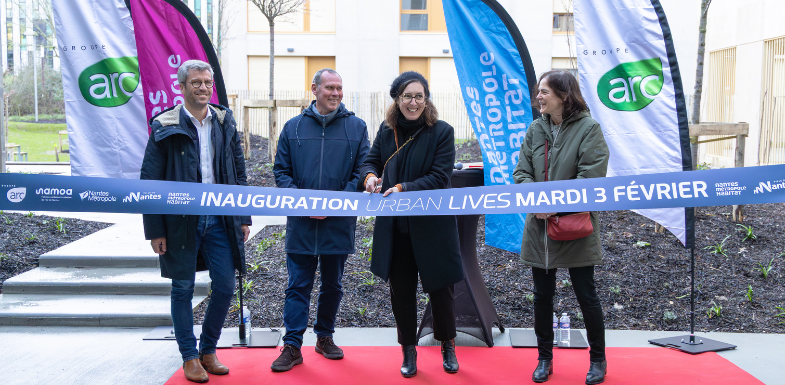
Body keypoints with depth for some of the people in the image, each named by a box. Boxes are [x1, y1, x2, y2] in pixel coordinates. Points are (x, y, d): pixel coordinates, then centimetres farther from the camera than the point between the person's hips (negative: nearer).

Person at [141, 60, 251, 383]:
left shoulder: (224, 122, 8)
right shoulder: (164, 127, -4)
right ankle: (190, 357, 21)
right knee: (183, 289, 6)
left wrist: (243, 217, 7)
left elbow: (238, 173, 12)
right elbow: (150, 181, -4)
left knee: (225, 286, 4)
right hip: (181, 220, -3)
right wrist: (155, 230, -7)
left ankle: (208, 350, 24)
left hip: (220, 219, 3)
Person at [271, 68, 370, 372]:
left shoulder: (356, 127, 3)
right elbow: (281, 171, 5)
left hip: (339, 224, 1)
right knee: (297, 286, 2)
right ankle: (292, 346, 9)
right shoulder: (293, 127, 5)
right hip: (300, 224, 0)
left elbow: (362, 171, -1)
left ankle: (325, 337, 31)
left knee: (332, 285, 14)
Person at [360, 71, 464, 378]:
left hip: (433, 225, -3)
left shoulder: (442, 131, -8)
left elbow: (440, 177, -13)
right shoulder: (387, 130, 4)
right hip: (394, 226, 3)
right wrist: (370, 175, -11)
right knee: (401, 289, 11)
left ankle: (447, 346, 32)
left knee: (440, 287, 8)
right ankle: (408, 350, 28)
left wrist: (405, 188, -25)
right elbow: (371, 160, 13)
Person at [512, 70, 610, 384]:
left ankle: (598, 359, 25)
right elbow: (521, 172, 3)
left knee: (586, 295, 6)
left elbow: (591, 175, -16)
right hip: (539, 225, 5)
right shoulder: (535, 129, 7)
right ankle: (545, 358, 28)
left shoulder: (588, 128, -8)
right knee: (542, 295, 12)